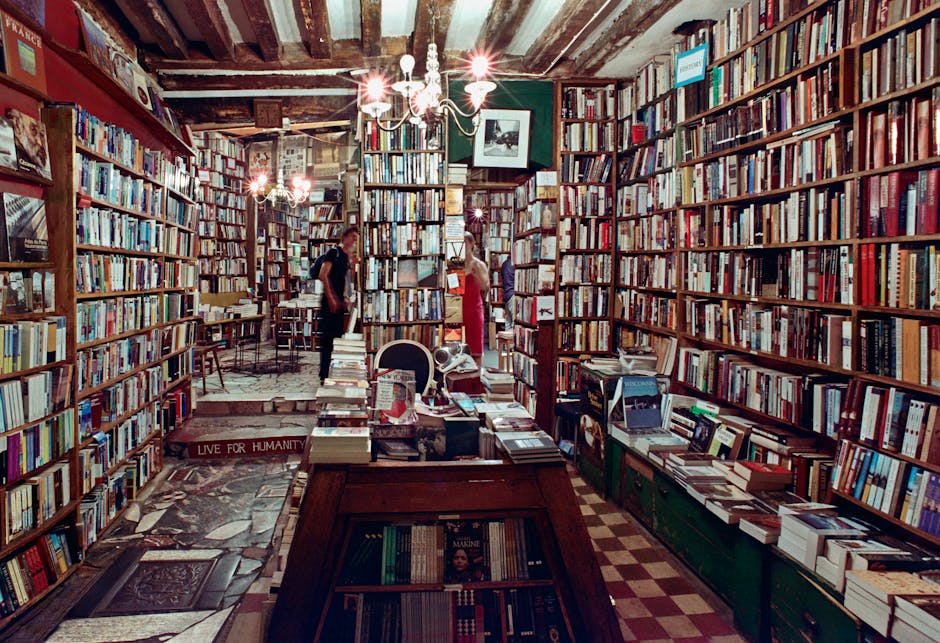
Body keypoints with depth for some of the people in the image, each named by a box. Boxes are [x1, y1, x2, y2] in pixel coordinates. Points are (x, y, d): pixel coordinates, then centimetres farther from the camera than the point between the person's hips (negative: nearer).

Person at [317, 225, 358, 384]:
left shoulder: (346, 257, 17)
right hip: (330, 303, -9)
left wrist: (345, 297, 13)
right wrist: (331, 299, -20)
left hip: (339, 303, 9)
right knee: (327, 339, -6)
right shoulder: (334, 251, -8)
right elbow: (323, 275, -17)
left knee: (338, 338, 13)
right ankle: (324, 376, 0)